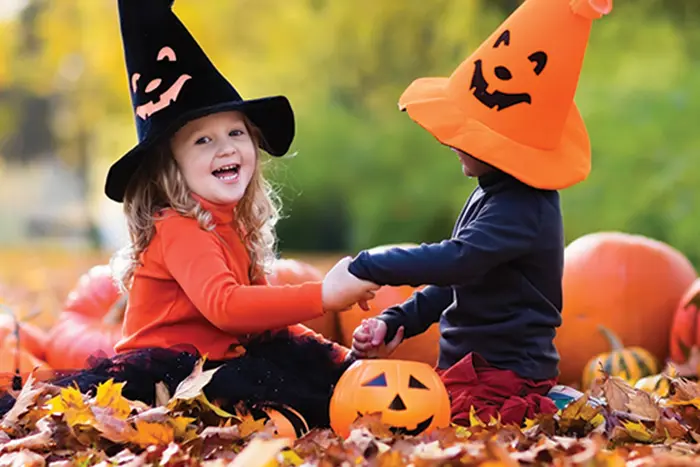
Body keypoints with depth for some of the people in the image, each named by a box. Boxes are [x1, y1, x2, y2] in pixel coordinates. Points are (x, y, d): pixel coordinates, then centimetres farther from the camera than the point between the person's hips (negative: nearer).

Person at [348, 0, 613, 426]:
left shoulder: (522, 208, -21)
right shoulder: (494, 193, 13)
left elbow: (455, 261, -34)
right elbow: (455, 280, 19)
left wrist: (365, 267, -24)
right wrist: (394, 323, 7)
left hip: (502, 377, -11)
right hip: (469, 366, 11)